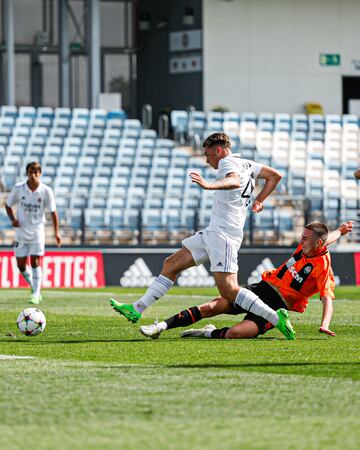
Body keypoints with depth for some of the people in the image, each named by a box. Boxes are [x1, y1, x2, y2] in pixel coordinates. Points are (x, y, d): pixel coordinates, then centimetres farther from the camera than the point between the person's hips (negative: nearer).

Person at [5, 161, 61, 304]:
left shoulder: (46, 191, -10)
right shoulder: (18, 188, -8)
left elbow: (53, 212, -2)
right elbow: (8, 205, 6)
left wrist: (56, 233, -7)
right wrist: (13, 219, -11)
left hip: (37, 231, -2)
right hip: (21, 230, 2)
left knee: (35, 262, -10)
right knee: (21, 265, 4)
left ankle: (36, 294, -5)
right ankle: (34, 287, 28)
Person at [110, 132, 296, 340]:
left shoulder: (227, 162, -8)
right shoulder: (247, 164, 19)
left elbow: (235, 181, -31)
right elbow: (275, 176, 28)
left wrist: (209, 185, -46)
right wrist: (259, 201, 31)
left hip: (223, 234, -11)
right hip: (214, 232, 11)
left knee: (228, 289, -19)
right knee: (171, 264, 12)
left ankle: (277, 318, -18)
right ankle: (137, 309, 14)